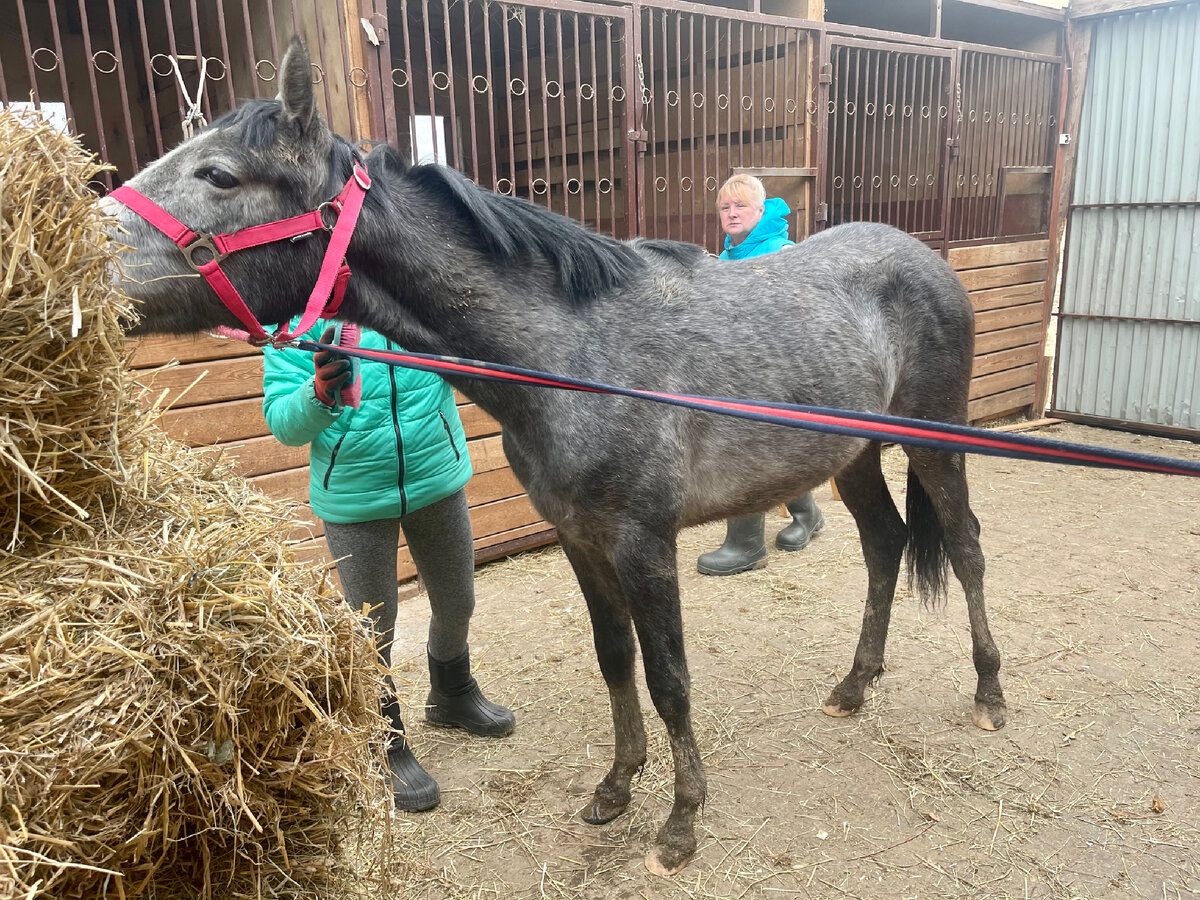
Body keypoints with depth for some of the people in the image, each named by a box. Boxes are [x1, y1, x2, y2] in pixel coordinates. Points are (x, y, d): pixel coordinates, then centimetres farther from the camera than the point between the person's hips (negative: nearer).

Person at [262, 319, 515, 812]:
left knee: (457, 604, 20)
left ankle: (452, 696, 51)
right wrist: (319, 394, -36)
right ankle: (387, 745, 33)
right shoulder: (294, 312, -10)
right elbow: (281, 421, -14)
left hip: (438, 478, 3)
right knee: (372, 628, 8)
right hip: (353, 500, -2)